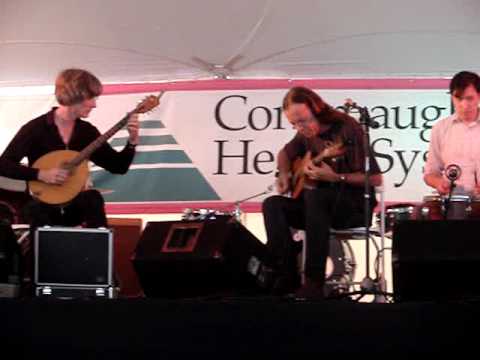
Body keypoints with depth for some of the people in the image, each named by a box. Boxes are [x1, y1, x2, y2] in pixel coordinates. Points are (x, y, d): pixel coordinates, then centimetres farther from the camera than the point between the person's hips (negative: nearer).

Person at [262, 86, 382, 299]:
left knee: (315, 196, -37)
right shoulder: (307, 133, 6)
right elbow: (285, 153, 29)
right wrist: (284, 174, 8)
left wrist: (334, 177, -25)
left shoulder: (346, 128, -14)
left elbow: (375, 179, -17)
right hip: (322, 208, 7)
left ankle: (314, 282, -37)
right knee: (272, 205, -16)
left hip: (355, 206, -7)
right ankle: (288, 275, -23)